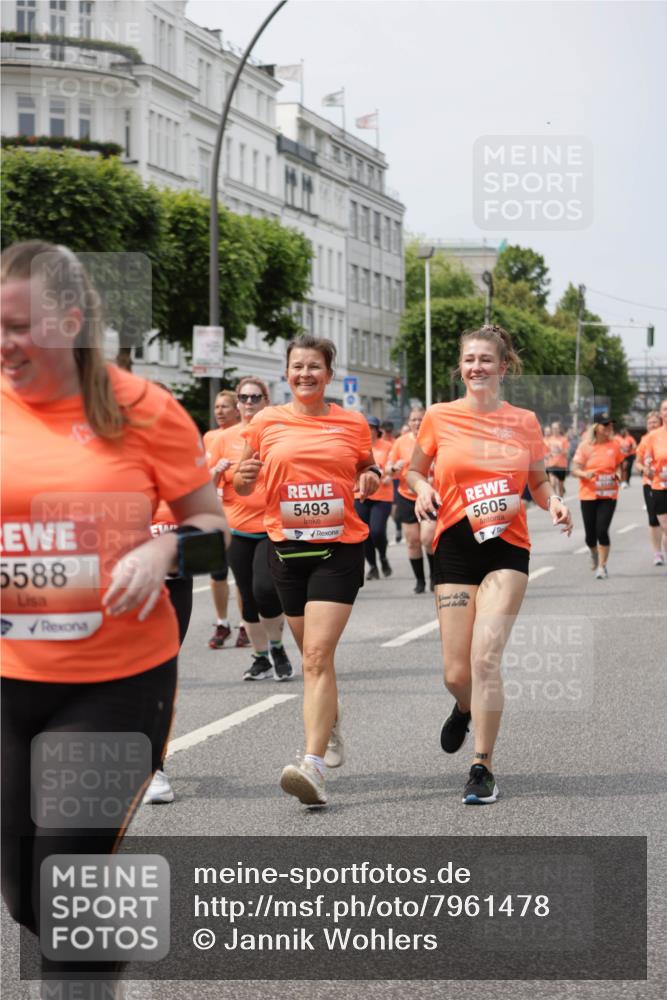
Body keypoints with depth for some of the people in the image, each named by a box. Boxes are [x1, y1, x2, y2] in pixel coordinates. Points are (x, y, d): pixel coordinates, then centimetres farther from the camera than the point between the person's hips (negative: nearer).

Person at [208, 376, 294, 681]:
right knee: (248, 597, 7)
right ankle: (261, 658, 22)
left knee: (265, 588, -18)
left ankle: (277, 648, 5)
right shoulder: (225, 439, 5)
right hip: (238, 530, 3)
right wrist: (218, 469, -12)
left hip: (273, 528, -3)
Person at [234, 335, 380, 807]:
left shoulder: (353, 423, 4)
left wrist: (372, 480, -5)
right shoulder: (267, 422, 5)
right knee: (315, 655, 13)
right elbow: (245, 486, 11)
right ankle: (332, 723, 42)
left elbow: (369, 470, 19)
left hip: (340, 548, -3)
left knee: (317, 655, -15)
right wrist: (243, 478, -12)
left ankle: (312, 766, -23)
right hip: (288, 549, 3)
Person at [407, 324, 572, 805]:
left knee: (485, 657, -16)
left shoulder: (524, 421, 4)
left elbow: (539, 481, 15)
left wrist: (554, 502, -7)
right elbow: (415, 470, 14)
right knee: (457, 674, 1)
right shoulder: (440, 417, 2)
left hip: (508, 549, -1)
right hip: (455, 548, 1)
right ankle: (465, 709, 40)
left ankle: (483, 769, -4)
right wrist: (423, 488, -9)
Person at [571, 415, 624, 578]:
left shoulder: (615, 445, 3)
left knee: (602, 530, -13)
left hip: (608, 495, 0)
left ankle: (602, 566, 0)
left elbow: (619, 465, 17)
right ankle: (594, 553, 40)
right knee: (590, 534, 5)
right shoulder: (585, 446, -3)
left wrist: (618, 474, -5)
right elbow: (575, 469, -2)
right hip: (588, 495, 0)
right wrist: (585, 474, -23)